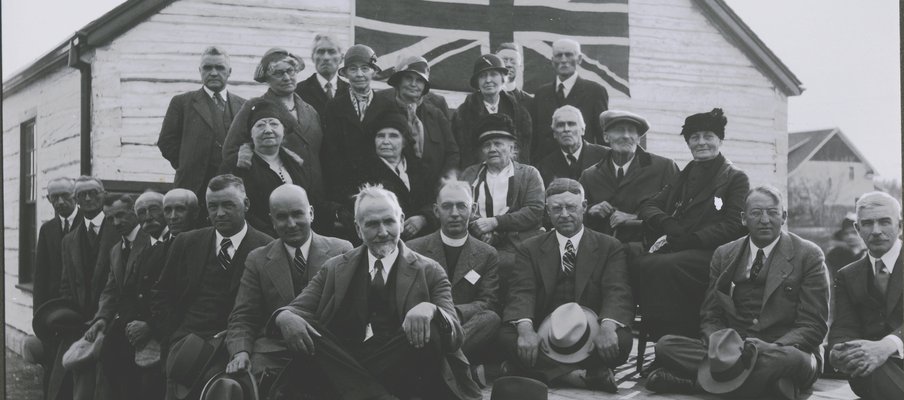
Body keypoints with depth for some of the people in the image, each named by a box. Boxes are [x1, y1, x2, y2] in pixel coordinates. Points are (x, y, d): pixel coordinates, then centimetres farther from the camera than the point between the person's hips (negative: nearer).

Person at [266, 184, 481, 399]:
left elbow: (454, 334, -2)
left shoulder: (429, 272, 9)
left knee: (427, 329, -29)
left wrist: (429, 309, -27)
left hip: (399, 366, -2)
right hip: (343, 366, 3)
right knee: (297, 327, -21)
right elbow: (299, 307, 8)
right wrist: (285, 317, -19)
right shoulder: (335, 269, 17)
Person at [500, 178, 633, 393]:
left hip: (590, 337, -1)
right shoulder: (529, 249, 12)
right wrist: (525, 328, -27)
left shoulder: (610, 247, 9)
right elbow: (522, 293, -3)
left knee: (622, 340, -32)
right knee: (506, 337, -29)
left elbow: (618, 293, -6)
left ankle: (547, 373, -22)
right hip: (544, 338, 2)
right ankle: (588, 375, -29)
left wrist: (608, 326, -30)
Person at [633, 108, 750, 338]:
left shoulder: (736, 179, 10)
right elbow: (647, 206, 18)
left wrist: (685, 240, -13)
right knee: (642, 264, -30)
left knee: (664, 266, -35)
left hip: (712, 254, -4)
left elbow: (733, 227, -3)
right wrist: (669, 226, -6)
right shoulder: (684, 176, 26)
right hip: (675, 251, 5)